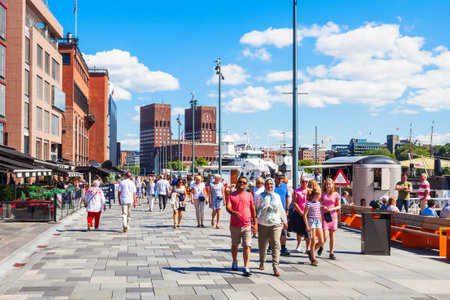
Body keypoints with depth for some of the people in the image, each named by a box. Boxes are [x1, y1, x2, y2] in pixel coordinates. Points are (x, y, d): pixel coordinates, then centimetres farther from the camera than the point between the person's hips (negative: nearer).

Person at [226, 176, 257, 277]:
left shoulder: (249, 195, 6)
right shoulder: (231, 195, 2)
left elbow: (253, 209, 11)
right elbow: (228, 207, -12)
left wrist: (255, 223, 9)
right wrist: (234, 212, -34)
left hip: (247, 225, -1)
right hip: (234, 225, 1)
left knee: (247, 246, -9)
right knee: (234, 245, 17)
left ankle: (246, 268, -11)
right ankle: (234, 262, 40)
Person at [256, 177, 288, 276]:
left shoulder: (277, 196, 10)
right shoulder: (261, 196, 5)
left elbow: (281, 209, 19)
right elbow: (257, 209, 8)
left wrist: (285, 221, 23)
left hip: (276, 224, 0)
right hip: (263, 224, 0)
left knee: (276, 244, -13)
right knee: (262, 245, 9)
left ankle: (275, 266, -15)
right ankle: (262, 262, 33)